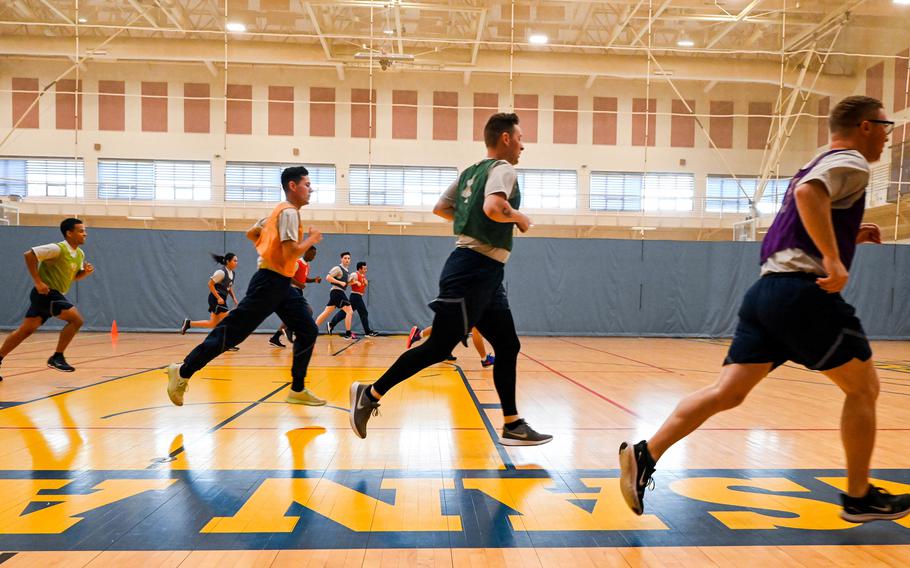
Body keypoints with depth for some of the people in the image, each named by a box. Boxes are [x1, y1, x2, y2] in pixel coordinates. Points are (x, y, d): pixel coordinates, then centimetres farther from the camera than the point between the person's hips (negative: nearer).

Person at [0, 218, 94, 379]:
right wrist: (38, 282, -23)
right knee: (76, 319, -17)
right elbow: (29, 255, -21)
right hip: (45, 293, -9)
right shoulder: (57, 249, -17)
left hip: (53, 295, 9)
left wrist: (85, 272, -2)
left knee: (25, 330, 13)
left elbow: (74, 276, 21)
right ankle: (57, 357, -8)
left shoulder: (80, 254, 9)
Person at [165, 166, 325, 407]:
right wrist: (311, 240, -8)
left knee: (308, 331, 5)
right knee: (232, 331, -4)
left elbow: (251, 233, 25)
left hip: (282, 284, 10)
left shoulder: (281, 211, 16)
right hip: (269, 282, -10)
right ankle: (183, 371, 9)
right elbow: (291, 253, -23)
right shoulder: (289, 212, -14)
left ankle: (298, 390, 11)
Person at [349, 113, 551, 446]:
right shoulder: (503, 169, -9)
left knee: (508, 346, 10)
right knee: (439, 347, -6)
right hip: (473, 270, -10)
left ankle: (512, 425, 15)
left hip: (484, 275, 10)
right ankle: (370, 394, 4)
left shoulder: (471, 172, 18)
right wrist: (518, 218, -10)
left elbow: (440, 208, 23)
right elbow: (493, 207, -29)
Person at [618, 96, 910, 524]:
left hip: (766, 289, 8)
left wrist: (850, 237, 28)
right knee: (863, 388, 10)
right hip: (803, 292, -8)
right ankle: (859, 497, 20)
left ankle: (646, 454, -9)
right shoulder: (851, 163, -1)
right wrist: (835, 260, -25)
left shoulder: (818, 164, 28)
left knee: (728, 392, 1)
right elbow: (807, 193, -24)